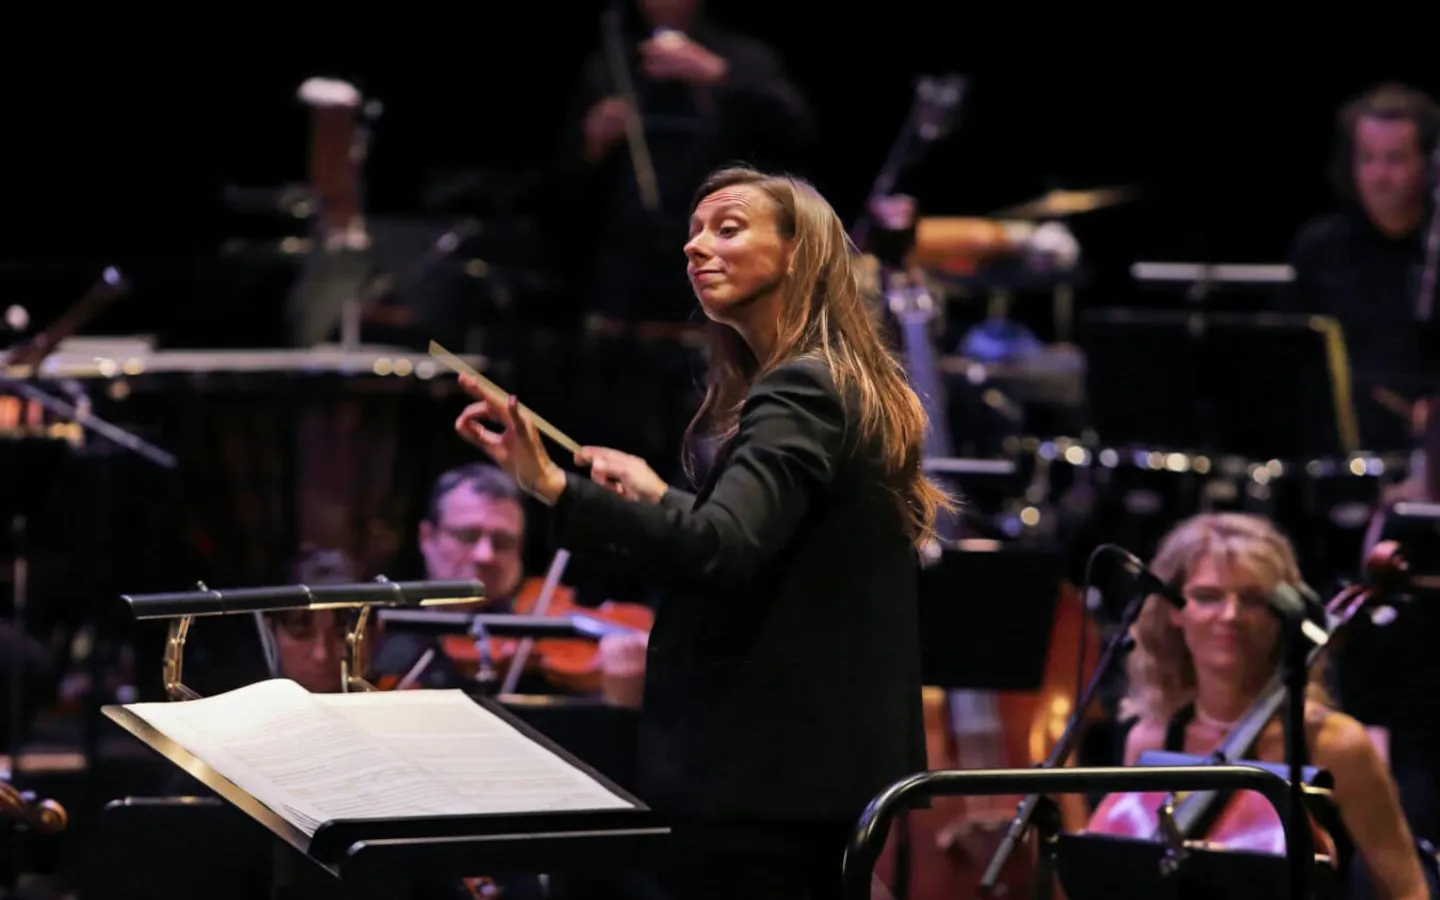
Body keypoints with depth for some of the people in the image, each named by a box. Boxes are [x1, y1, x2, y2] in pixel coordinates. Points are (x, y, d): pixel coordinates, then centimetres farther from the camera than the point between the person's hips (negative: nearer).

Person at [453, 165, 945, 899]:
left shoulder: (799, 394, -15)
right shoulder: (861, 393, 16)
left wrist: (557, 488, -39)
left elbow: (721, 550, -31)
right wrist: (661, 499, 27)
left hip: (753, 779, -11)